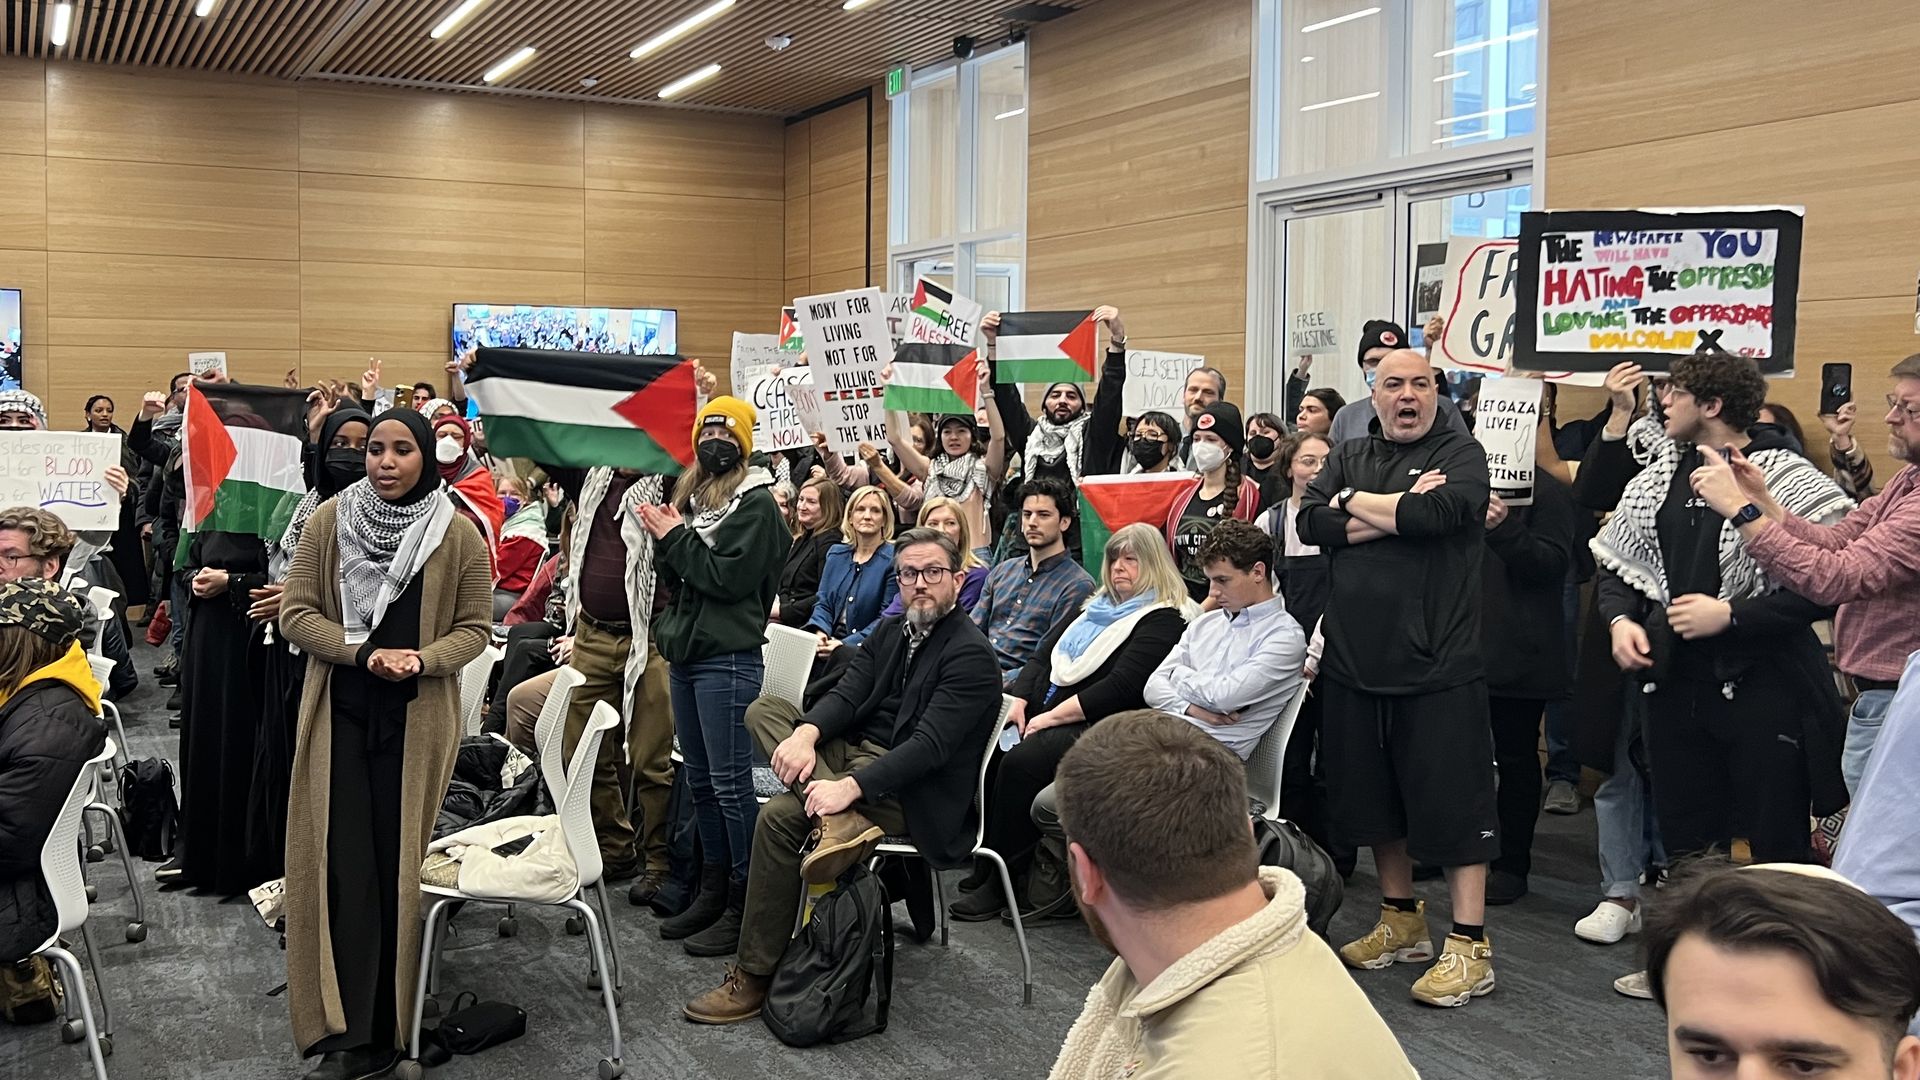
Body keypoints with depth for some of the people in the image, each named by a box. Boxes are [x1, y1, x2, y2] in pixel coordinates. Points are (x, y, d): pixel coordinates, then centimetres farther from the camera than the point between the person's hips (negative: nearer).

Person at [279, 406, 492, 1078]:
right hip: (340, 713, 1)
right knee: (343, 868, -3)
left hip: (418, 717, -1)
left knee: (400, 867, 4)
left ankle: (389, 1025, 16)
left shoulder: (459, 535, -2)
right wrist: (365, 652, -16)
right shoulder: (330, 520, 0)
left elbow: (474, 628, 2)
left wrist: (422, 659, -17)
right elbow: (296, 614, -1)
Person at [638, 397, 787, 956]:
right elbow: (677, 574, 16)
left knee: (730, 782, -5)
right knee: (699, 779, 13)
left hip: (727, 658, -8)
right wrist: (664, 540, -2)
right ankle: (713, 891, 23)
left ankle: (746, 903, 2)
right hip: (685, 653, 8)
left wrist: (675, 537, -10)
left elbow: (730, 576, -17)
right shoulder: (691, 493, 15)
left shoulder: (755, 502, -7)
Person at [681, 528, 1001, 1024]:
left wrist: (850, 786, -31)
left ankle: (755, 978, -17)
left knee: (780, 816, -25)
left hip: (914, 791, -8)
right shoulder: (889, 632, 14)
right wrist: (805, 732, -20)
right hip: (857, 752, 8)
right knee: (763, 710, -6)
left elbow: (931, 744, -22)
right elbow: (845, 697, 3)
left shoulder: (970, 654, -12)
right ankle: (838, 819, -28)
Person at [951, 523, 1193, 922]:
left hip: (1096, 730, -8)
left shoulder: (1163, 620, -5)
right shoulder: (1096, 609, 23)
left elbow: (1121, 688, -16)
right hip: (1045, 716, 8)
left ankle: (1001, 882, -19)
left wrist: (1050, 717, -15)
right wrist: (1019, 700, 0)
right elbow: (1043, 657, 19)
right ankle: (982, 866, -11)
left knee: (1021, 762, -30)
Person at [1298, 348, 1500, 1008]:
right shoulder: (1349, 457, 14)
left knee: (1453, 800, -2)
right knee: (1373, 799, 14)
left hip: (1438, 665, -5)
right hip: (1355, 660, 5)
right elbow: (1311, 523, -2)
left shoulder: (1460, 454, 1)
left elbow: (1438, 513, -20)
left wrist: (1357, 503, -6)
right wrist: (1397, 513, -11)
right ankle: (1401, 922, 30)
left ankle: (1470, 946, 5)